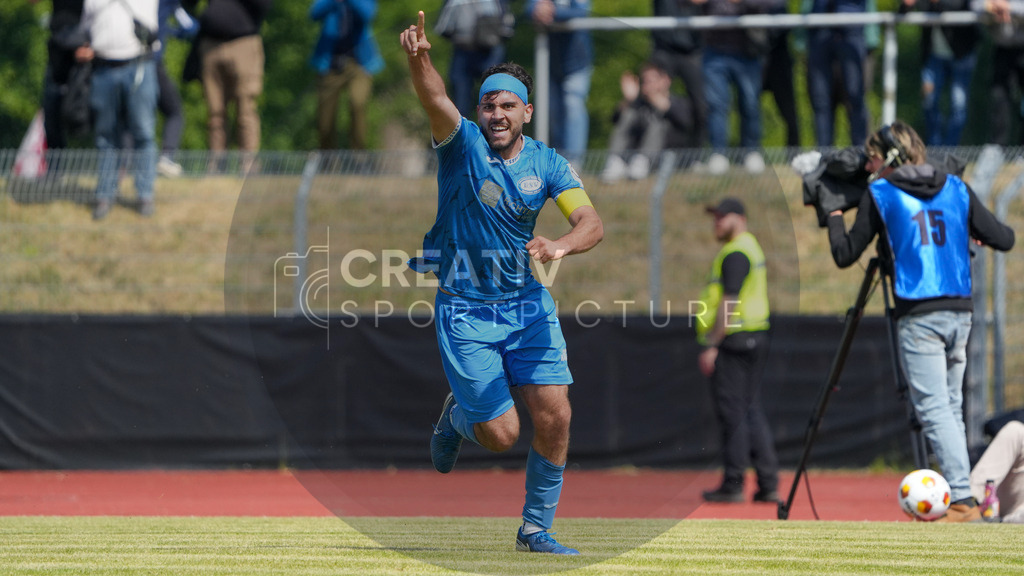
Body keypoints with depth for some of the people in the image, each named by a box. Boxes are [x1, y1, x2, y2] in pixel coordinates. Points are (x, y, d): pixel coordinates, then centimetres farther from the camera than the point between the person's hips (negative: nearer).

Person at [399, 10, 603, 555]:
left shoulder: (547, 163, -2)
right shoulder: (463, 143, -10)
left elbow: (590, 221, -14)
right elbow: (435, 100, -31)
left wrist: (561, 245, -36)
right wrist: (419, 58, -52)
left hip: (527, 303, 3)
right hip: (464, 310, -3)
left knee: (554, 417, -7)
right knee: (501, 435, -5)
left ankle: (536, 529, 12)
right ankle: (458, 415, 32)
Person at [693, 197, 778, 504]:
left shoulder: (735, 253, -13)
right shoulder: (751, 247, 19)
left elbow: (729, 303, -19)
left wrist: (712, 346, -19)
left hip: (734, 339, -10)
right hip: (755, 338, 10)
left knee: (732, 412, -6)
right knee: (751, 410, 11)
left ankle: (733, 484, -4)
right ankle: (768, 484, 9)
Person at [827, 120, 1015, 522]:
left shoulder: (879, 194, 1)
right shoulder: (956, 189, 11)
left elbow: (844, 255, 4)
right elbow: (1004, 239, 8)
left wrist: (835, 216, 22)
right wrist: (977, 234, 30)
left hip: (918, 317, -5)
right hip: (960, 312, 5)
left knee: (934, 410, -9)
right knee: (951, 408, 14)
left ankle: (962, 499, -19)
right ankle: (958, 494, 11)